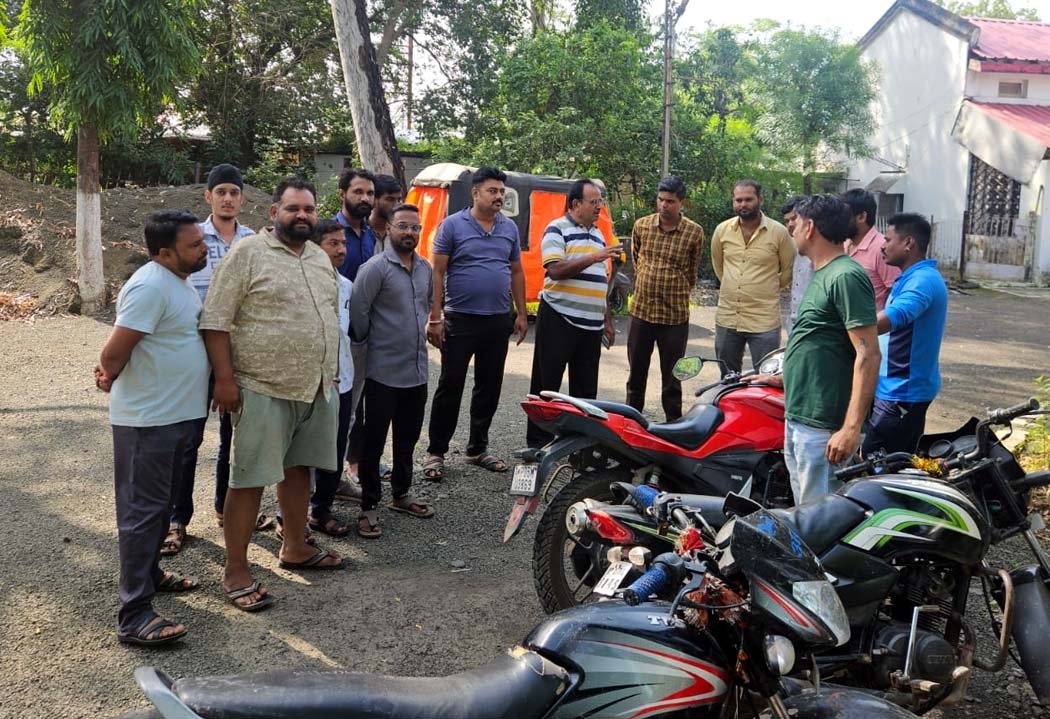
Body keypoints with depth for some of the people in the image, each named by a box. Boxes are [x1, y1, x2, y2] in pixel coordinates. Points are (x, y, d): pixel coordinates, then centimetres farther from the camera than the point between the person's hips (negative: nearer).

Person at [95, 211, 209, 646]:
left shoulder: (177, 281, 11)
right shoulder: (150, 287, -21)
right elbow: (114, 352, -22)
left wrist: (112, 373, 8)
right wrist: (110, 379, -2)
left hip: (177, 415, 9)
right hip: (148, 420, -9)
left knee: (160, 505, 21)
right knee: (142, 511, -5)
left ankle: (149, 573, 38)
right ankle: (134, 615, -1)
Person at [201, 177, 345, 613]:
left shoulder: (321, 258, 13)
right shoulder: (248, 253, -9)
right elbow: (215, 320, -12)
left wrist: (331, 372, 17)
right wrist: (224, 379, -17)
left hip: (317, 388, 7)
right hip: (264, 389, -7)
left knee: (298, 468, 17)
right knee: (250, 478, -2)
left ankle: (294, 548, 32)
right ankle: (236, 571, 7)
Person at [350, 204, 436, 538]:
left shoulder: (425, 268, 9)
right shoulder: (375, 268, -13)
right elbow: (358, 312, -13)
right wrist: (368, 342, -2)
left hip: (417, 371, 7)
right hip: (383, 372, -7)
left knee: (408, 439, 17)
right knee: (374, 442, 1)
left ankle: (401, 494, 32)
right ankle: (369, 507, 9)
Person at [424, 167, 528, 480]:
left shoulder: (510, 228, 10)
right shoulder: (453, 225, -4)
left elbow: (516, 272, 16)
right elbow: (437, 272, -6)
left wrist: (521, 314, 10)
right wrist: (435, 317, -12)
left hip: (498, 321, 5)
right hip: (460, 319, -5)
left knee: (489, 387, 11)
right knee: (450, 387, -1)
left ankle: (477, 448, 24)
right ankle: (436, 452, 9)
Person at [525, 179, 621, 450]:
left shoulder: (598, 234, 17)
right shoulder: (557, 230, -5)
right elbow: (556, 270, -19)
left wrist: (607, 319, 18)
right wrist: (594, 257, -24)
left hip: (591, 325, 7)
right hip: (559, 319, -7)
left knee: (586, 388, 11)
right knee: (546, 385, 0)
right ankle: (537, 442, 8)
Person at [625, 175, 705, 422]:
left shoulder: (694, 232, -4)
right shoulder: (641, 226, 1)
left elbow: (692, 273, 9)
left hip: (675, 315, -2)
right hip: (641, 310, 2)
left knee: (671, 378, 7)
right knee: (636, 374, 14)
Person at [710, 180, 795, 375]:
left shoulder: (778, 232, -8)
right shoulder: (722, 230, 3)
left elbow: (789, 271, 2)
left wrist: (768, 289, 6)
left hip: (764, 322, -4)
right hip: (727, 318, 4)